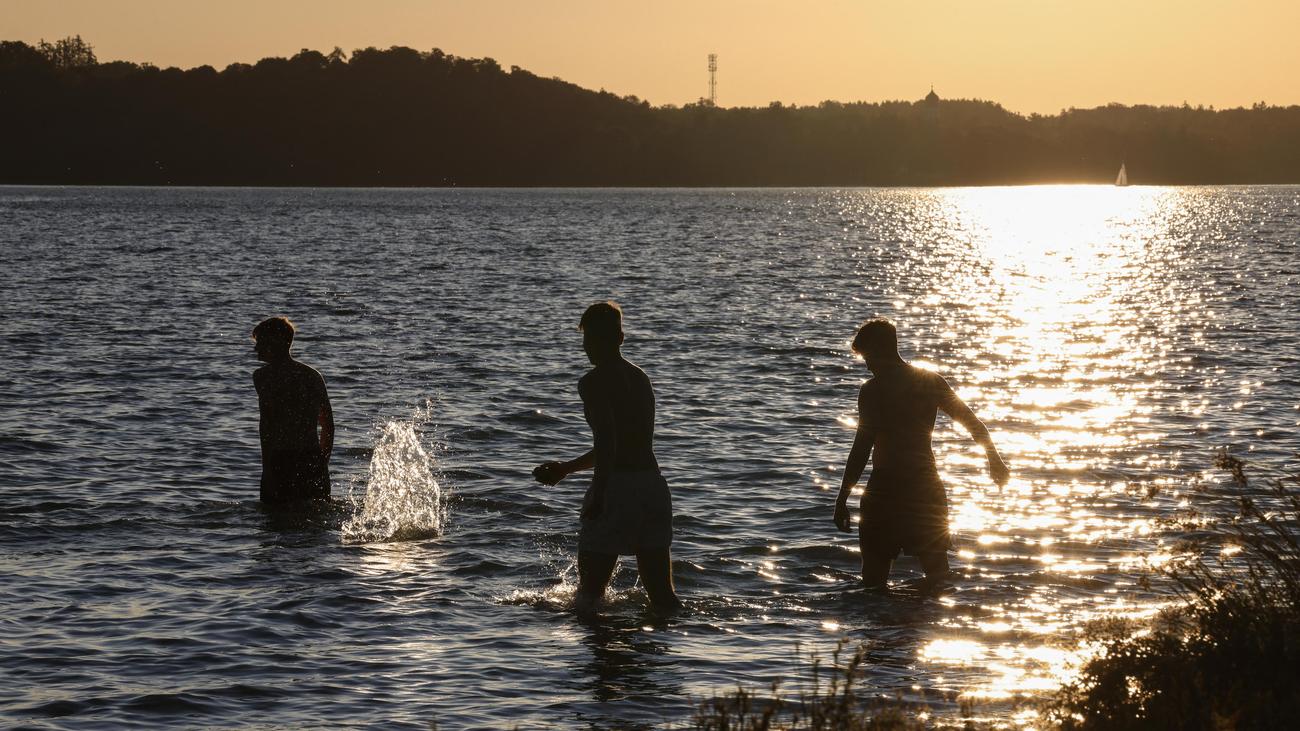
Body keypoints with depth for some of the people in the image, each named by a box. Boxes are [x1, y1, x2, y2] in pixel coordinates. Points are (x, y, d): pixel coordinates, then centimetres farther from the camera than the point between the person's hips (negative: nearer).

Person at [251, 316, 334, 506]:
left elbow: (267, 424, -14)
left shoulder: (264, 376, -4)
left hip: (282, 462, -6)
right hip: (314, 460, 6)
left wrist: (267, 467, -15)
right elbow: (328, 425, 17)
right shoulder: (313, 375, 15)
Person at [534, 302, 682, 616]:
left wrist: (598, 496, -20)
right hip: (653, 484, 7)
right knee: (662, 594, 7)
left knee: (589, 590, 2)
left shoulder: (593, 382, -6)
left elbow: (607, 441, -20)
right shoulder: (641, 378, 19)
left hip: (616, 487, -7)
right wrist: (566, 469, 38)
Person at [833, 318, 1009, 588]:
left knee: (874, 578, 4)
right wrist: (995, 461, 25)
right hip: (926, 489, 5)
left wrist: (842, 499, -11)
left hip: (886, 489, -4)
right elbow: (973, 423, 10)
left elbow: (862, 447, -14)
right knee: (937, 573, 13)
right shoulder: (931, 382, 5)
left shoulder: (872, 390, -10)